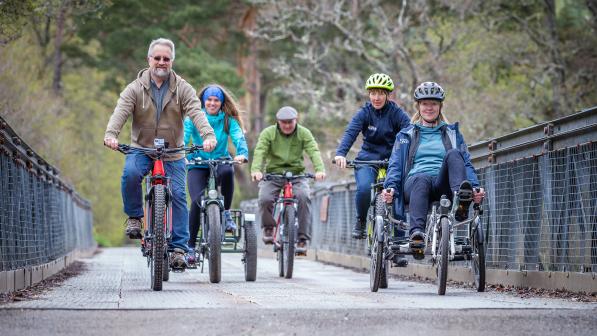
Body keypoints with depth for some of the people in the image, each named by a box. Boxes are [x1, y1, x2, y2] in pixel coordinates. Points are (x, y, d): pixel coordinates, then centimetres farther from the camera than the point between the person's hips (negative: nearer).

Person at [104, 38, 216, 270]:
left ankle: (179, 247, 0)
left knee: (178, 195, -7)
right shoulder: (135, 89, -1)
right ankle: (134, 217, -7)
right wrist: (111, 134, -35)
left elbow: (196, 113, -14)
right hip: (141, 148, -1)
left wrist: (208, 135, -34)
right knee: (130, 174, -30)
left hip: (172, 154, 1)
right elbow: (121, 112, -15)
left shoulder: (182, 89, 0)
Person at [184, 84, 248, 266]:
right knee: (197, 201, -22)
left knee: (227, 171, -37)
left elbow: (238, 137, -13)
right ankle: (190, 246, -9)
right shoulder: (193, 118, 0)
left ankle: (226, 213, -15)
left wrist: (242, 153, -35)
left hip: (220, 162, 0)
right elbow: (183, 138, -13)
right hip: (198, 166, 0)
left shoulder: (228, 119, 2)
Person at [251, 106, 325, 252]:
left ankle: (303, 238, -18)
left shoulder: (304, 133, 0)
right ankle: (268, 227, 5)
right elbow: (259, 152, -16)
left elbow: (314, 151, -14)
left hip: (296, 175, 0)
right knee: (265, 199, -26)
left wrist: (320, 169, -34)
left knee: (304, 197, -28)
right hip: (273, 174, 0)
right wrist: (256, 170, -37)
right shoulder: (268, 133, -2)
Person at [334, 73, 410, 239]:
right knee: (364, 188, -28)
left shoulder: (397, 113, -5)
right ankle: (360, 221, 0)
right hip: (368, 160, 0)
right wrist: (340, 153, -38)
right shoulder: (364, 113, -5)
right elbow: (350, 132, -19)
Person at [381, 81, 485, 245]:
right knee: (422, 179, -40)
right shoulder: (405, 135, 25)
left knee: (453, 154, -30)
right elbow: (395, 165, 14)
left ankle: (461, 201, -55)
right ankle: (417, 233, -61)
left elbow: (466, 162, 17)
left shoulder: (452, 133, 27)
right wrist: (390, 187, -8)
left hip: (443, 185, 1)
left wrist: (475, 187, -4)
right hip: (414, 181, -1)